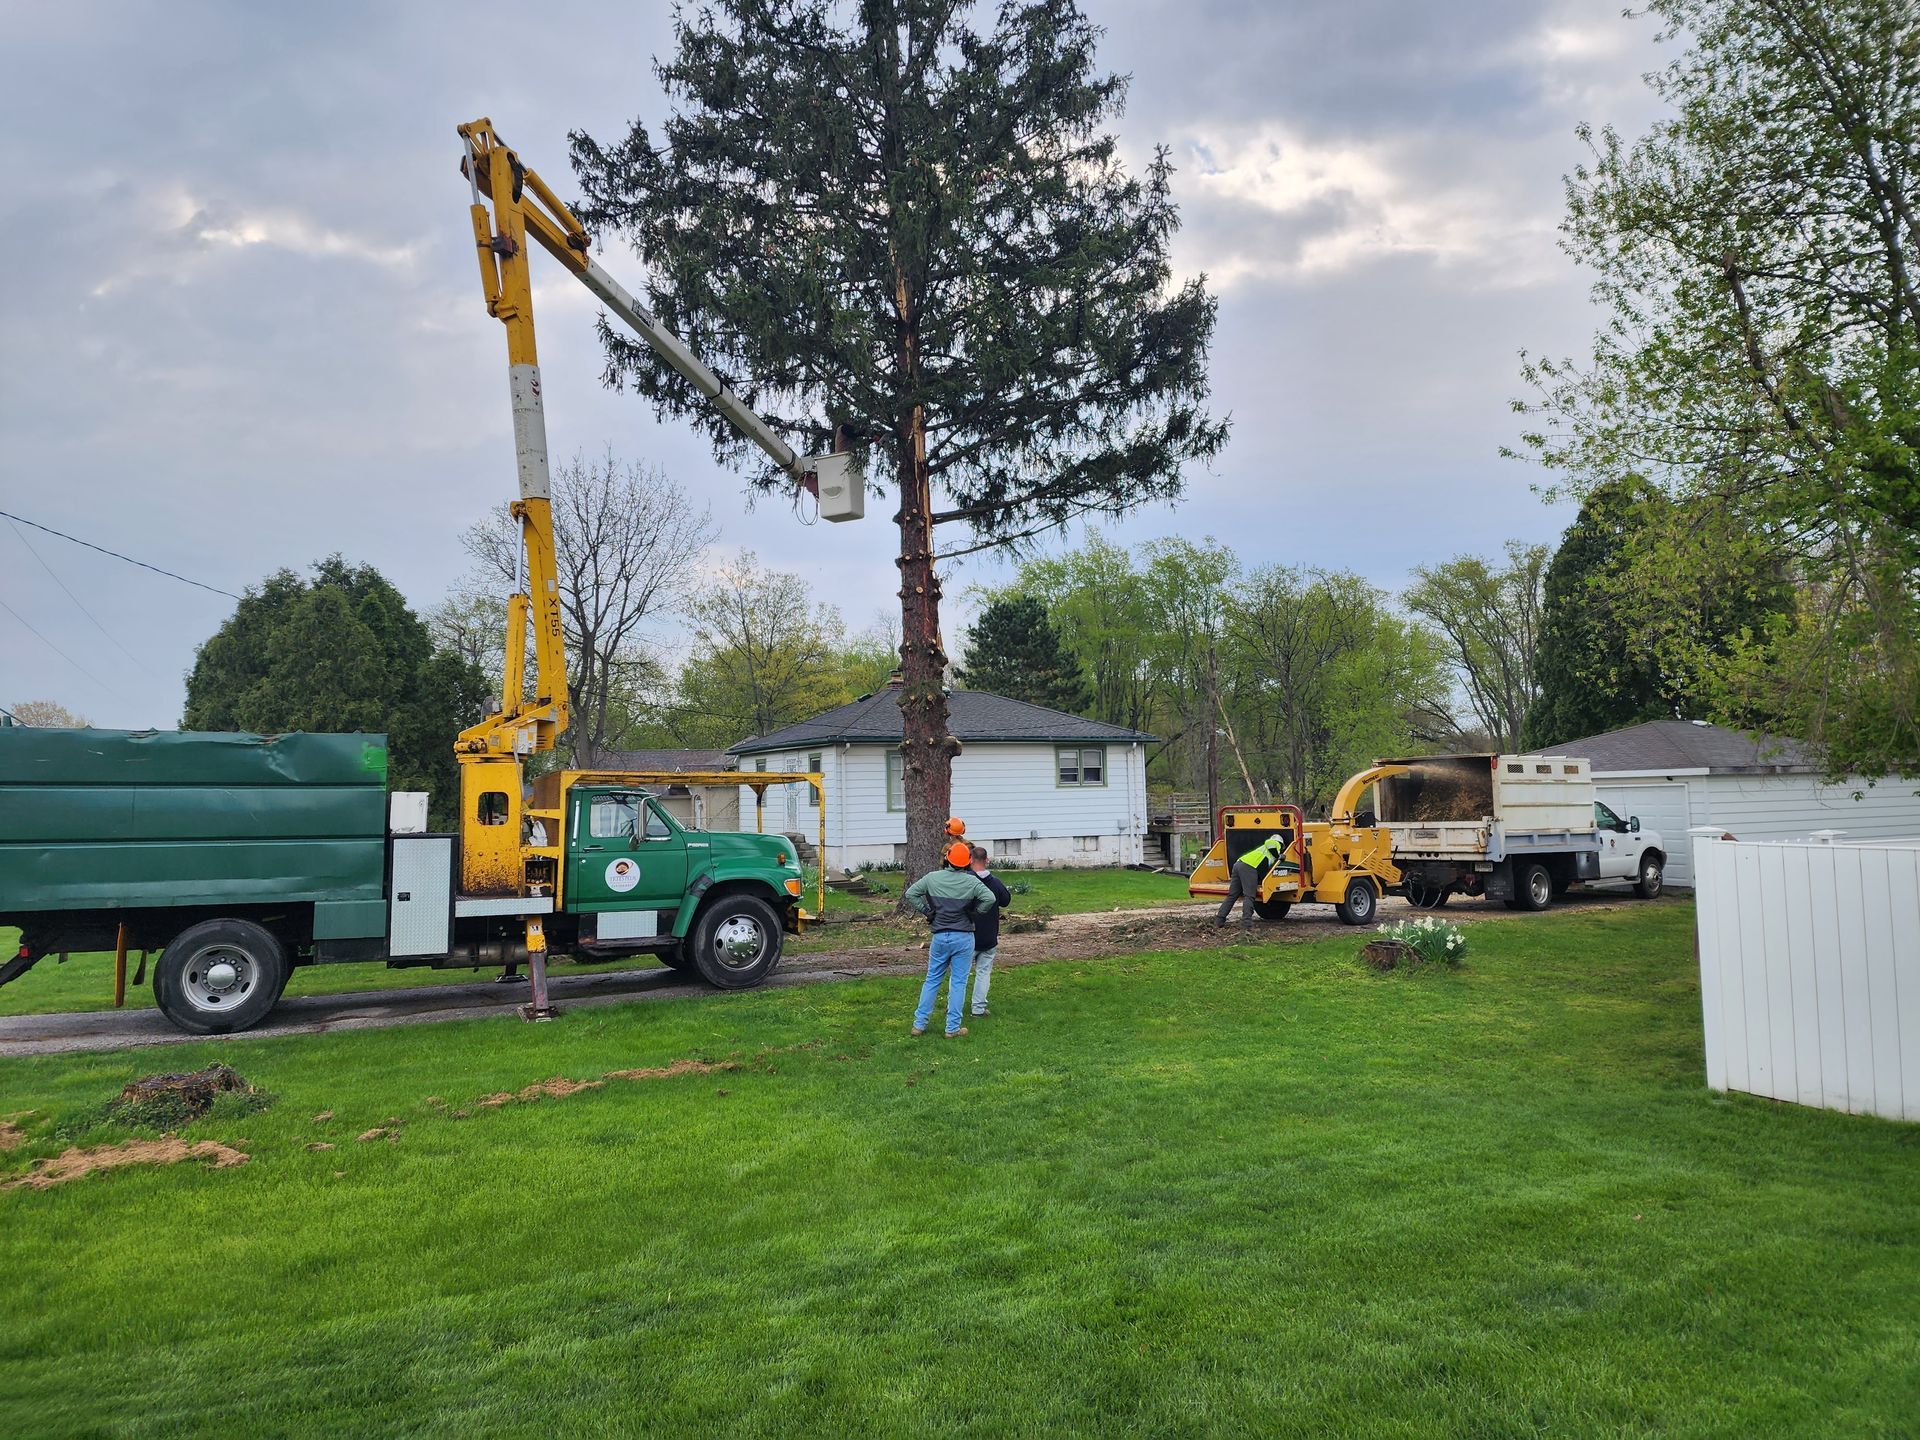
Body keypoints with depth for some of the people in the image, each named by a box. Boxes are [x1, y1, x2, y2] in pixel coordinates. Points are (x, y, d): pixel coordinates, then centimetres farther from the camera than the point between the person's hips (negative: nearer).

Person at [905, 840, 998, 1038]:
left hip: (940, 936, 3)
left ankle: (919, 1023, 16)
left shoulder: (933, 877, -1)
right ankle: (952, 1028, 6)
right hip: (964, 938, -2)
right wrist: (974, 912, -2)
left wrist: (927, 911, 8)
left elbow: (910, 893, 1)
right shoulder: (972, 881, -9)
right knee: (958, 982, 4)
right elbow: (989, 898, -18)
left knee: (932, 980, 14)